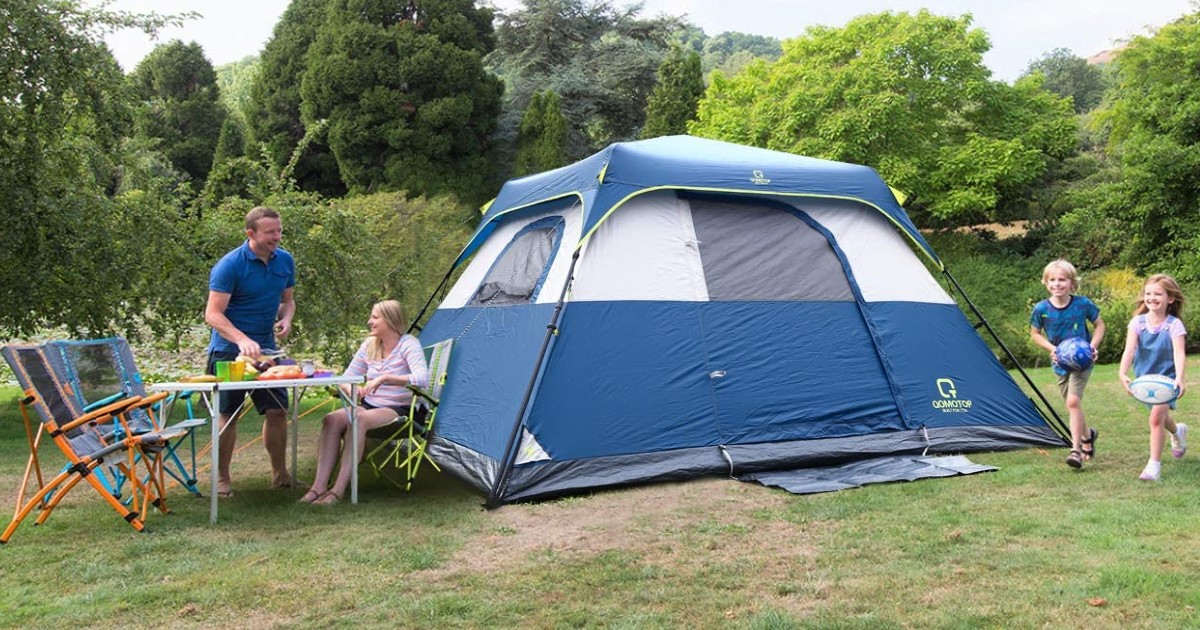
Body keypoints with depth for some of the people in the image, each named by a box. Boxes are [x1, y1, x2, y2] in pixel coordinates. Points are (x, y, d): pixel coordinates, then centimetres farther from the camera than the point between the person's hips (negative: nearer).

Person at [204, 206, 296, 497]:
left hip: (265, 349, 5)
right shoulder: (229, 265, -16)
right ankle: (221, 478, 17)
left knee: (277, 410, 4)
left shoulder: (285, 261, 2)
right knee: (228, 415, 3)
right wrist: (243, 340, -34)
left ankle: (279, 473, 18)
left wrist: (286, 320, -7)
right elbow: (213, 314, -20)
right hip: (229, 352, -5)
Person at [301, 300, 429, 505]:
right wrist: (350, 389, -10)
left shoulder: (409, 345, -10)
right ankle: (319, 486, -26)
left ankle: (338, 490, -33)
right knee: (332, 419, -24)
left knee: (359, 419, -36)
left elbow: (422, 379, -28)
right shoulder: (369, 345, 10)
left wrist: (384, 378, -33)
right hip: (369, 405, 6)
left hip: (398, 410, -6)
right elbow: (347, 378, 15)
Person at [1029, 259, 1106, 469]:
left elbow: (1099, 325, 3)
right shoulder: (1041, 309, -10)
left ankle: (1076, 448, -12)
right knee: (1072, 405, 11)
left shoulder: (1083, 304, -12)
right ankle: (1088, 435, 40)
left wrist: (1092, 346, -12)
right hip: (1060, 363, 3)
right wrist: (1052, 348, -11)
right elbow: (1035, 334, 5)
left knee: (1073, 400, -19)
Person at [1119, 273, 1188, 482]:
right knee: (1160, 416, 23)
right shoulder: (1138, 322, -9)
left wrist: (1179, 379, -42)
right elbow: (1129, 349, -20)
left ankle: (1154, 464, -10)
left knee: (1157, 416, -19)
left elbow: (1179, 354, -26)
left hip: (1167, 377, -4)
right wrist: (1123, 373, -35)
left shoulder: (1174, 324, -16)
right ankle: (1178, 432, 59)